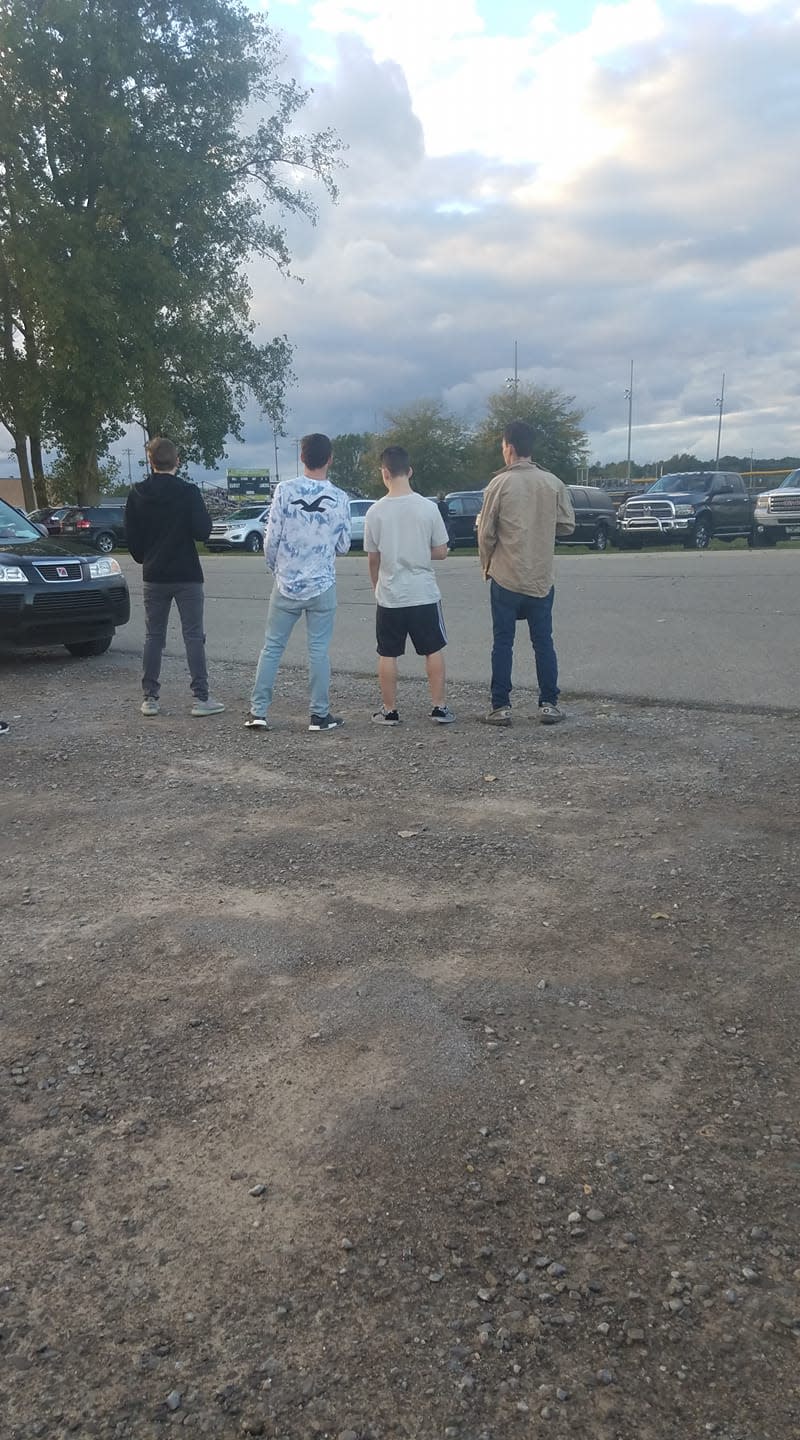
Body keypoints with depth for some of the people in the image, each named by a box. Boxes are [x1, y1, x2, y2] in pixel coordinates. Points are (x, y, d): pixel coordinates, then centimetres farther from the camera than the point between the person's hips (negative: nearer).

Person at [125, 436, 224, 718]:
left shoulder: (137, 495, 1)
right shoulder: (188, 492, -10)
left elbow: (131, 536, 4)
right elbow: (203, 531, -13)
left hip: (154, 576, 3)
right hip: (187, 575, -3)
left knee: (153, 636, 10)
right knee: (194, 636, 1)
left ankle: (150, 697, 10)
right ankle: (200, 698, 0)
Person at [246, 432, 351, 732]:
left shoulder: (284, 490, -7)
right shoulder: (339, 498, -4)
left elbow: (271, 538, -5)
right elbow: (343, 546, 3)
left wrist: (275, 567, 13)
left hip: (286, 584, 0)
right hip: (322, 584, 0)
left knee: (272, 646, 8)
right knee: (319, 650, 6)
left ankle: (258, 711, 7)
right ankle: (320, 715, 11)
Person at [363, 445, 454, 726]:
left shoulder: (375, 512, -6)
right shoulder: (428, 507, -8)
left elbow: (372, 558, 2)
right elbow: (440, 552, -2)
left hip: (389, 596, 0)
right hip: (424, 594, 0)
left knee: (387, 654, 10)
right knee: (434, 650, 12)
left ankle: (389, 710, 15)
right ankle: (439, 708, 13)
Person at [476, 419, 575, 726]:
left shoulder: (499, 484, -8)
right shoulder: (553, 483, -1)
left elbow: (486, 533, -6)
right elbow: (567, 525, 5)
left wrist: (486, 566, 10)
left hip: (505, 577, -2)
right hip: (541, 577, 3)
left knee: (503, 643, 5)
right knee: (543, 643, 10)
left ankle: (501, 707, 6)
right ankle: (549, 704, 12)